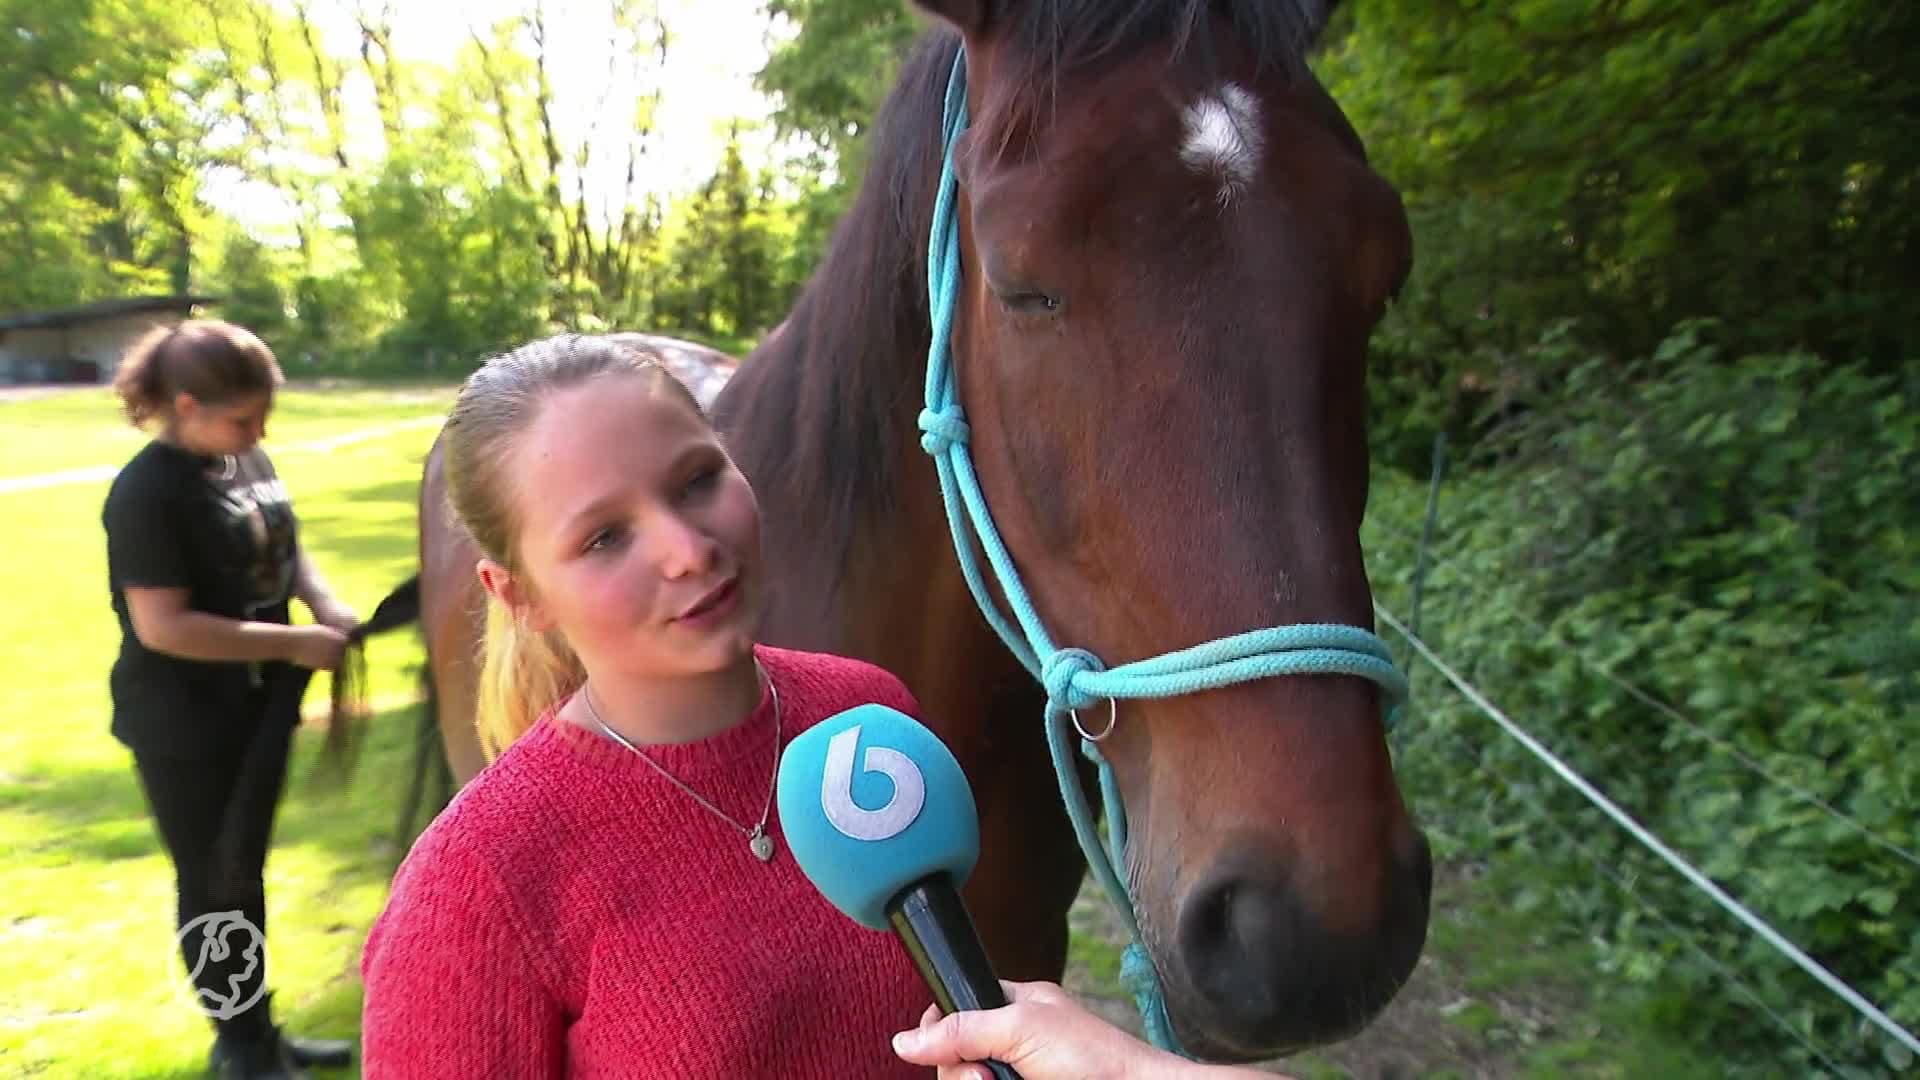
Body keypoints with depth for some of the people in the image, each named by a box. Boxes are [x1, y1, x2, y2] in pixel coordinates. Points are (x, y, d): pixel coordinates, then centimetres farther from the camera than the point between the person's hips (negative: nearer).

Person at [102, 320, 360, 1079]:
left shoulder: (248, 460, 0)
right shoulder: (148, 492, -22)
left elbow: (285, 548, 14)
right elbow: (162, 626, -25)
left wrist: (325, 604, -6)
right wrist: (294, 643, -23)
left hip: (257, 709, 8)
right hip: (185, 727, -7)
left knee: (246, 873, 19)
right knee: (213, 886, 8)